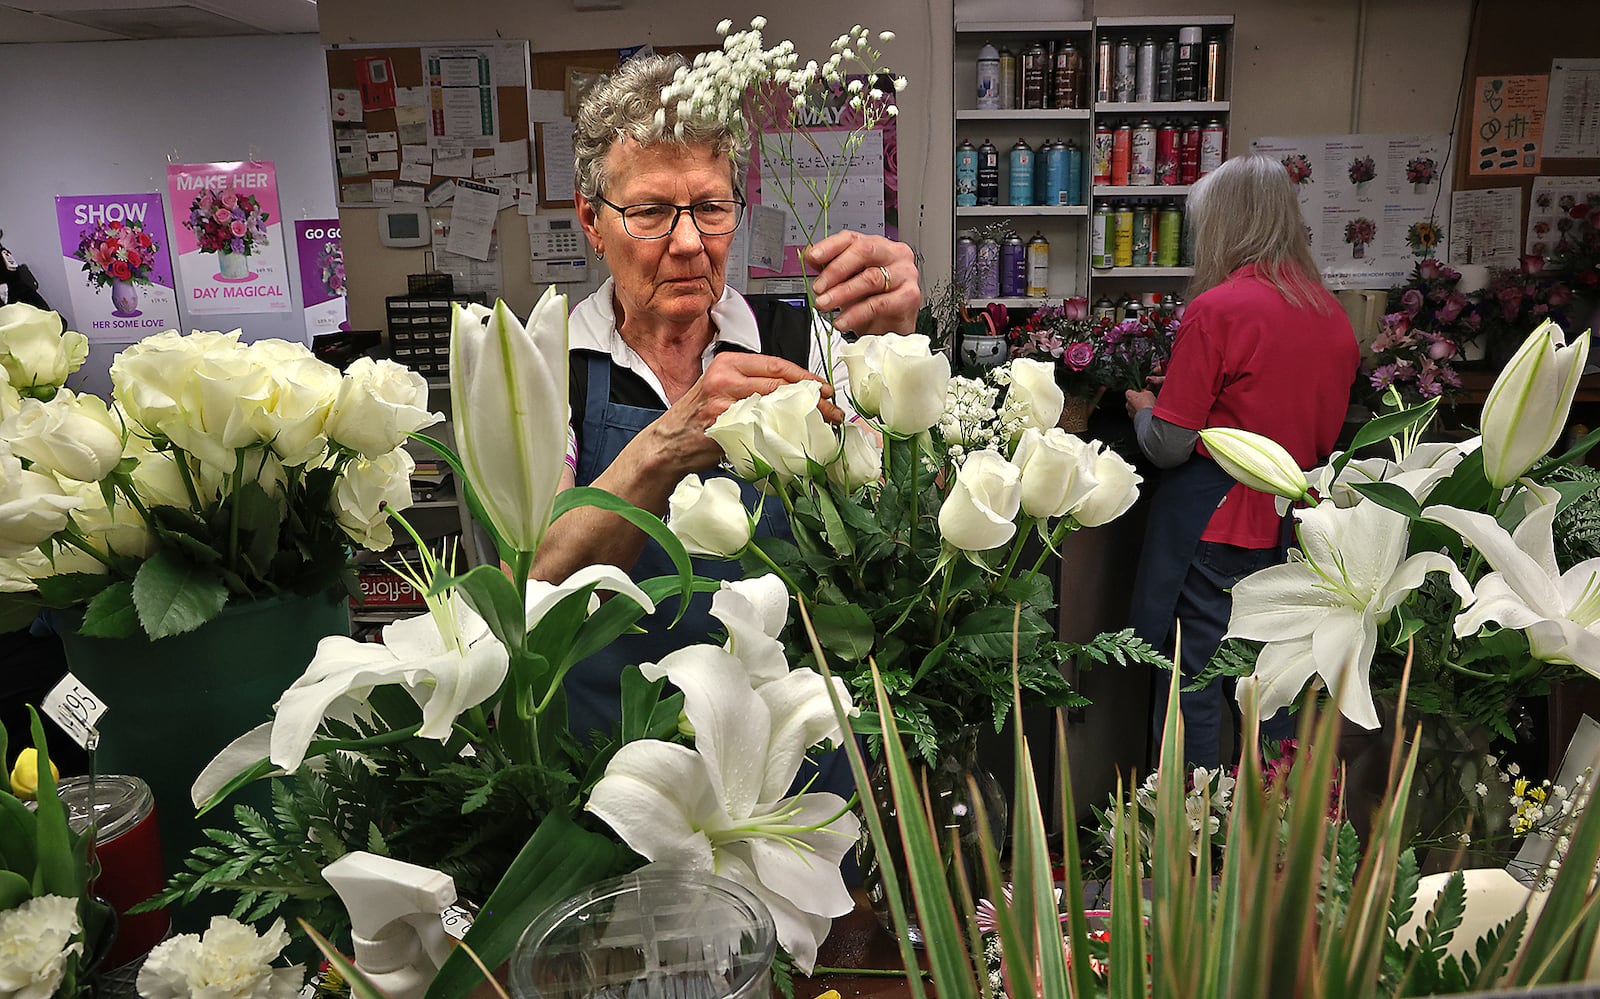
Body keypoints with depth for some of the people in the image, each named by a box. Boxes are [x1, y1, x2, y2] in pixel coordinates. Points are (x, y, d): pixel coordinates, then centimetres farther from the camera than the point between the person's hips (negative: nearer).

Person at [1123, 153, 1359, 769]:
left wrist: (1144, 407, 7)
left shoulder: (1216, 309, -15)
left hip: (1212, 527, -7)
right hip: (1290, 527, 7)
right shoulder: (1335, 317, 6)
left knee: (1192, 687, 4)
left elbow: (1168, 446, -15)